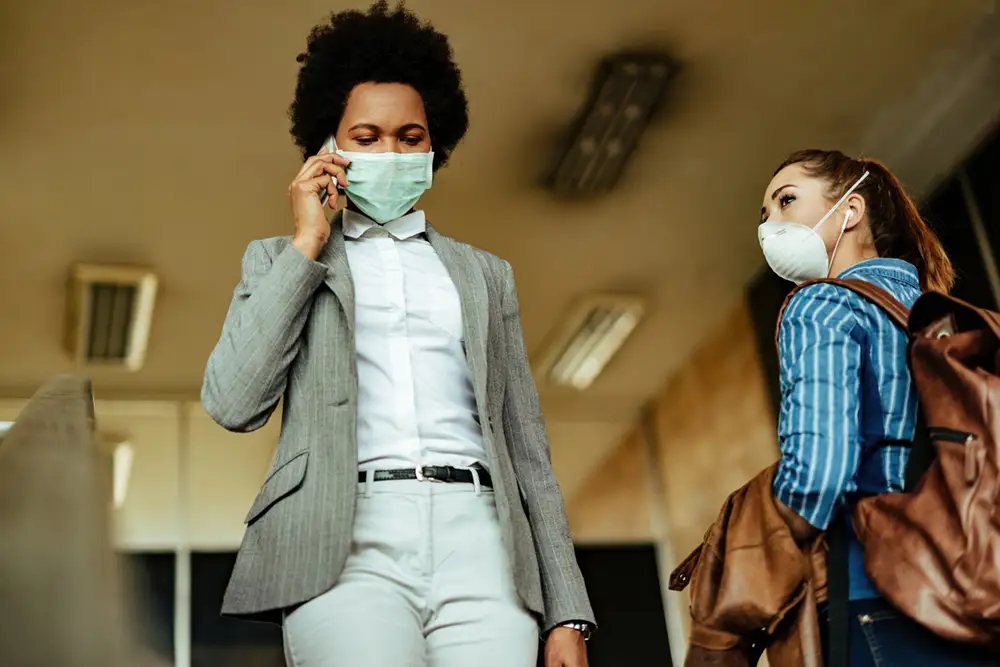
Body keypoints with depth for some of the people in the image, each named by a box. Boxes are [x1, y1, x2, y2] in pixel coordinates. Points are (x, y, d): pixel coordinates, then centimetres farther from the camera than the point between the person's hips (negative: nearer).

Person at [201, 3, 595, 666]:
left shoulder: (485, 274, 22)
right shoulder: (281, 260, 19)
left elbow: (527, 449, 17)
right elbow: (233, 403, 1)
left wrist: (567, 613, 8)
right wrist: (307, 244, 4)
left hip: (479, 543, 2)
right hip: (347, 545, -1)